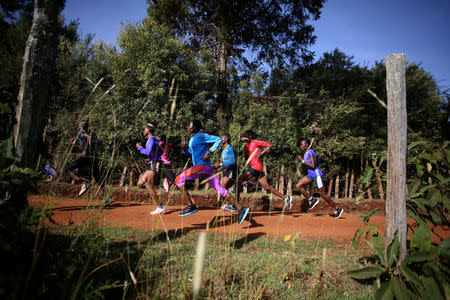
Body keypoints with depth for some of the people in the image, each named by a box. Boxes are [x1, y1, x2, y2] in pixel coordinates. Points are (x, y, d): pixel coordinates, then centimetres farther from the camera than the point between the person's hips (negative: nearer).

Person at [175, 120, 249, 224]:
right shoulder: (192, 139, 22)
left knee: (179, 179, -7)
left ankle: (191, 206, -10)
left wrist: (209, 151, -17)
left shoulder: (201, 136, -5)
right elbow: (191, 153, 32)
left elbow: (219, 139, -10)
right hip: (207, 168, 9)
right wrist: (185, 148, 12)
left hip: (202, 165, -9)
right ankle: (240, 208, -2)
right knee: (220, 189, 2)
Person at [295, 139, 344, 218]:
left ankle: (338, 209, 13)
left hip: (316, 175, -9)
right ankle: (312, 200, 7)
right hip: (310, 175, 9)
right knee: (298, 186, -3)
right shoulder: (306, 153, 10)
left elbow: (313, 166, -26)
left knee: (323, 194, -2)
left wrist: (302, 160, -22)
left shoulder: (310, 153, -18)